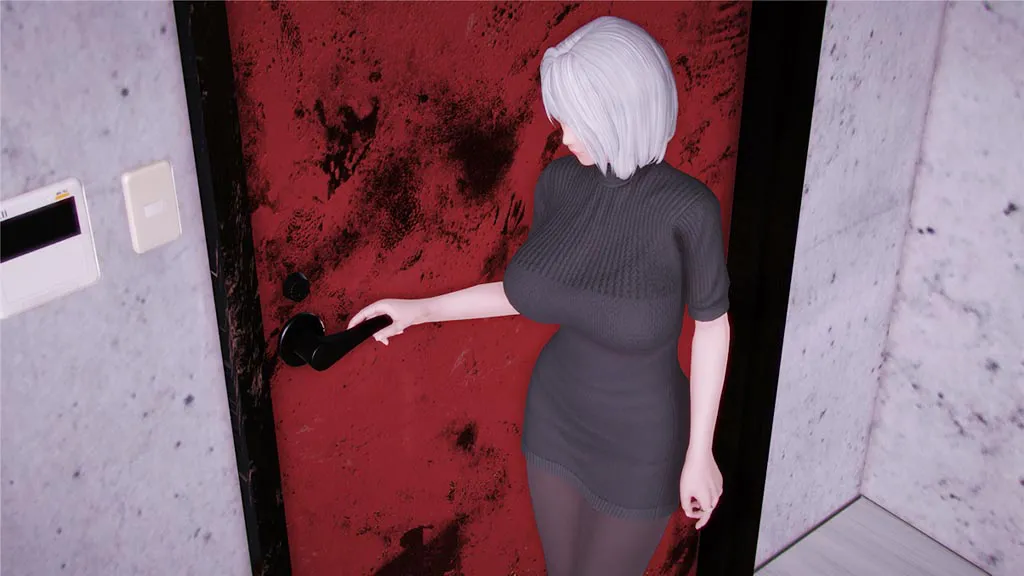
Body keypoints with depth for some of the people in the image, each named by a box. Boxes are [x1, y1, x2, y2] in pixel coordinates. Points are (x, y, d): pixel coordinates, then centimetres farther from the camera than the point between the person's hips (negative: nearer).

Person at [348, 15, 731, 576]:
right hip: (555, 418, 5)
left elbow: (711, 326, -15)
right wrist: (422, 310, -1)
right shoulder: (558, 181, -11)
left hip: (640, 442, -5)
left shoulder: (686, 207, -26)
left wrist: (700, 453, -9)